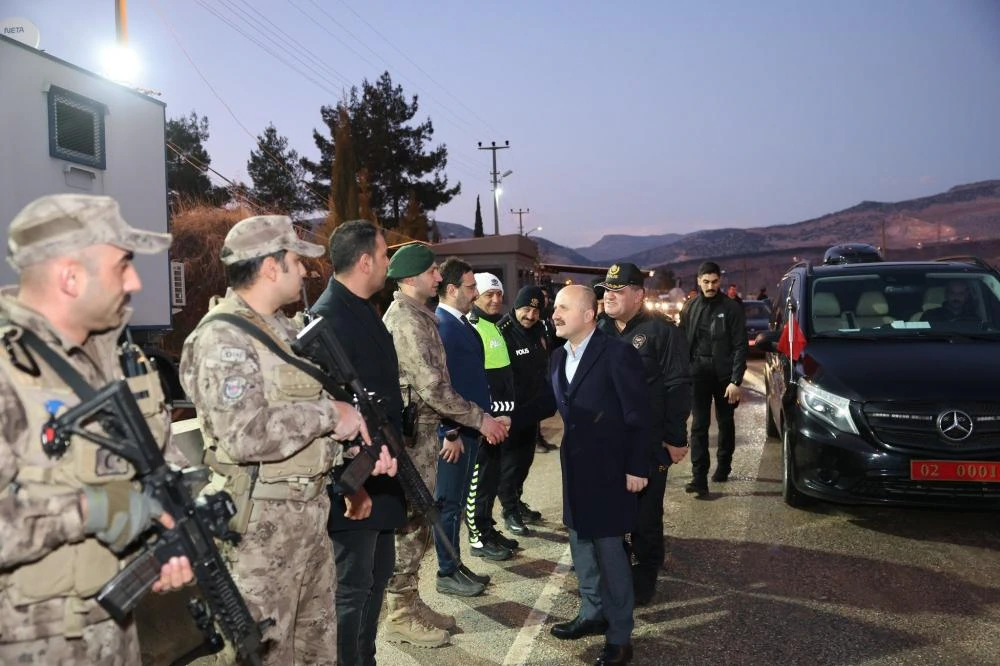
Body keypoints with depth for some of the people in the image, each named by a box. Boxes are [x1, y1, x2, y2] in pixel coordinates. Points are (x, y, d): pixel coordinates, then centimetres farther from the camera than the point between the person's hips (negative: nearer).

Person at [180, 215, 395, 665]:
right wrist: (329, 414, -20)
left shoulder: (283, 328, 11)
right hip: (264, 518, -9)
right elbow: (247, 434, -30)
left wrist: (363, 438, -1)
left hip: (310, 506, 9)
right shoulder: (223, 339, -19)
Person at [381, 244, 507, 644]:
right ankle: (399, 616, 10)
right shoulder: (407, 319, -17)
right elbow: (432, 388, -21)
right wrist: (479, 419, -14)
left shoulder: (412, 314, 14)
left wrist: (469, 420, 17)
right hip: (412, 432, -10)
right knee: (409, 524, -1)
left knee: (415, 522, 15)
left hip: (421, 430, 10)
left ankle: (409, 604, 26)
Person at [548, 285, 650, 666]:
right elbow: (563, 408, 10)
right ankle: (593, 613, 35)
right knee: (581, 543, 17)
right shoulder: (559, 357, 8)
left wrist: (637, 468, -14)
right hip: (574, 468, 8)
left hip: (608, 470, -7)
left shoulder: (617, 354, -15)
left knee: (609, 550, 1)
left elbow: (639, 416, -14)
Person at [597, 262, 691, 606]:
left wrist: (676, 438, -13)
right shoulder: (599, 330, 11)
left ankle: (644, 577, 21)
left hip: (648, 443, -5)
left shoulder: (661, 331, -8)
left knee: (645, 513, 5)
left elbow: (678, 387, -11)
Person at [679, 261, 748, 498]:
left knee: (725, 422, 15)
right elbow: (682, 342, 6)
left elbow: (739, 346, -8)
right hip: (698, 372, 1)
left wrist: (736, 380, -14)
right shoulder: (691, 307, 3)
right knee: (699, 425, -4)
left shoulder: (731, 308, -5)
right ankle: (699, 478, -6)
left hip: (724, 373, -1)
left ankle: (723, 466, 33)